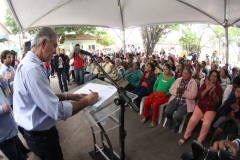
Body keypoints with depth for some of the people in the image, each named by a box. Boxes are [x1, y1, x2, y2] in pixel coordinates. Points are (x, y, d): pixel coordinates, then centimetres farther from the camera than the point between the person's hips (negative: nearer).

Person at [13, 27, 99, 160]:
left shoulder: (28, 63, 4)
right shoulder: (32, 69, -30)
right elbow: (58, 111, -32)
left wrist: (69, 96, 3)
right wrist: (86, 101, -19)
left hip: (38, 131, 10)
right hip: (40, 135, -9)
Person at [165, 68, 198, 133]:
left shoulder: (193, 83, -6)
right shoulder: (178, 80, 7)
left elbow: (193, 95, -14)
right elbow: (171, 90, 5)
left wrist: (183, 91, -24)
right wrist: (177, 91, -16)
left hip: (185, 103, -4)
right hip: (175, 99, 4)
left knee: (177, 116, -26)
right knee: (167, 112, -20)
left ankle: (177, 124, 13)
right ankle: (171, 121, 17)